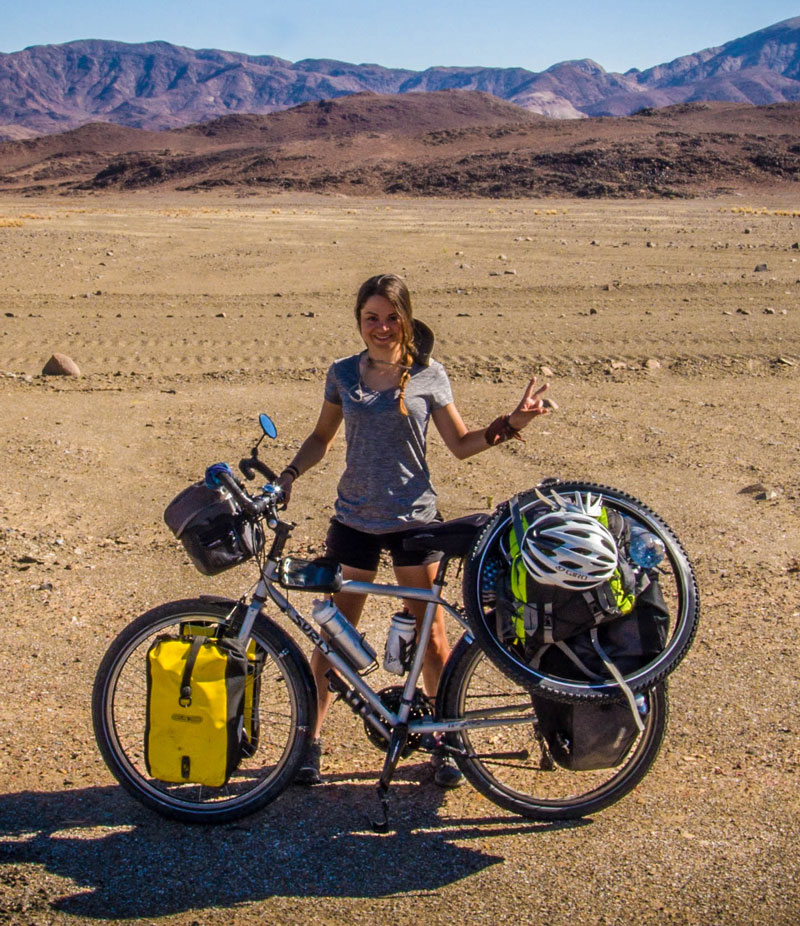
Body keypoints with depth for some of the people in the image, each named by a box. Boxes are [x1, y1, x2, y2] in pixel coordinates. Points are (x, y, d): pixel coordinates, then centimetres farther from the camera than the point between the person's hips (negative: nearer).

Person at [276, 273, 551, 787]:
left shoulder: (429, 376, -2)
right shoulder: (343, 374, 3)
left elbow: (461, 444, 3)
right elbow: (322, 438, 14)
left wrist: (513, 423, -10)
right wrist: (289, 474, -2)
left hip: (413, 519, -1)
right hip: (354, 520, 2)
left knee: (431, 633, 6)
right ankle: (312, 737, 22)